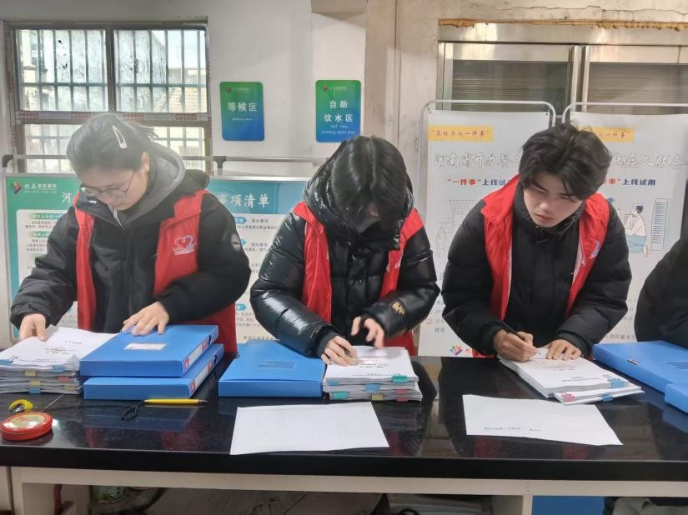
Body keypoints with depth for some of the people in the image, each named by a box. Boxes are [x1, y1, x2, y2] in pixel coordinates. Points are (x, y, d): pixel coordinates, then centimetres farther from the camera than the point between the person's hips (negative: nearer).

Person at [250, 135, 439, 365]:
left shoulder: (406, 225, -6)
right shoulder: (304, 223, -12)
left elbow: (422, 290, 3)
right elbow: (267, 294, -10)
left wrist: (382, 318, -15)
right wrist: (317, 337, -24)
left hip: (386, 357, 1)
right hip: (313, 357, -1)